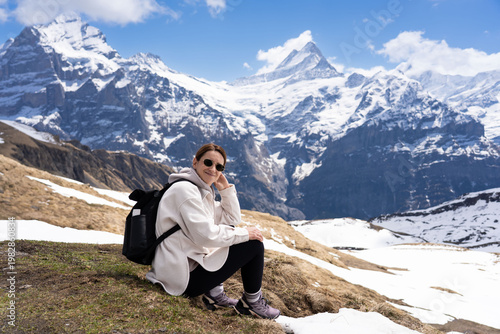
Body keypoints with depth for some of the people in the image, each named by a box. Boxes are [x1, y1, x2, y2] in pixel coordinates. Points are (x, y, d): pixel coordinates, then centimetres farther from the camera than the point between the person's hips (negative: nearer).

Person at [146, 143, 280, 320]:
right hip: (183, 278, -10)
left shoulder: (203, 191, 13)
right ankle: (252, 302, 15)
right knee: (254, 244, -8)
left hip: (187, 263, 10)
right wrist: (244, 233, -14)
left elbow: (232, 219, 14)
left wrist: (226, 189, 4)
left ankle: (214, 292, 15)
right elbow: (205, 235, -24)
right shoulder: (185, 189, -17)